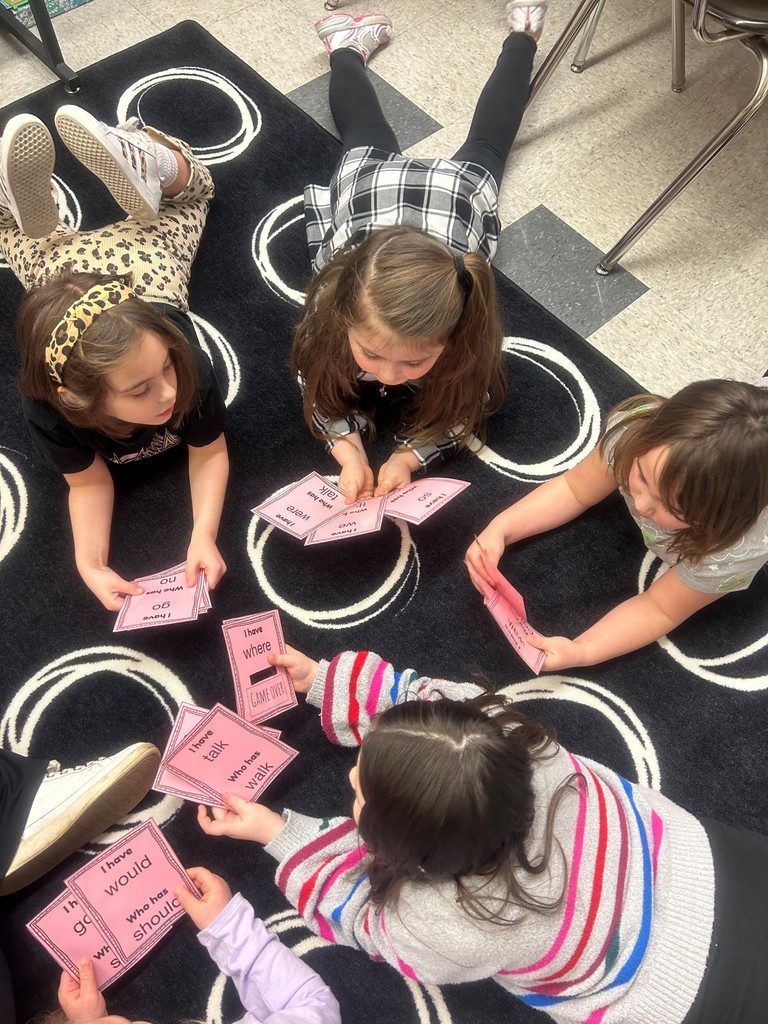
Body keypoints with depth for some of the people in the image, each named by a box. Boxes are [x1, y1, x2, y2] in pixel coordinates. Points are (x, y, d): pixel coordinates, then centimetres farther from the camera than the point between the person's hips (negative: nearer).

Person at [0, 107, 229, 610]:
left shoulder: (188, 367, -46)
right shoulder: (50, 412, -44)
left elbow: (210, 453, -28)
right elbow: (89, 482, -25)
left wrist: (204, 538, -45)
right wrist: (91, 564, -43)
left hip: (139, 262, 0)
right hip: (67, 275, 0)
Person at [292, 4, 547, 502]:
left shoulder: (466, 327, -46)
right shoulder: (331, 302, -43)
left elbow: (468, 409, -26)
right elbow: (319, 387, -23)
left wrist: (407, 457, -43)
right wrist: (349, 452, -42)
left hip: (459, 188, 0)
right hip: (370, 179, 0)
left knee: (482, 147, 33)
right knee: (369, 140, 36)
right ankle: (348, 48, 56)